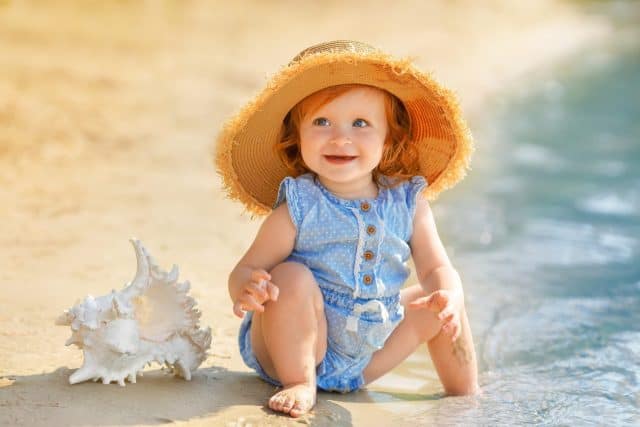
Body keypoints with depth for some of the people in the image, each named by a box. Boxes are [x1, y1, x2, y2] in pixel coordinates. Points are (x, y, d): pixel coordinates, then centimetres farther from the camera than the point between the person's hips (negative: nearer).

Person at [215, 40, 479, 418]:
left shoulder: (408, 204, -4)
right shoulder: (298, 210, -18)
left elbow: (436, 268, -3)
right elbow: (246, 271, -16)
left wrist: (448, 297, -28)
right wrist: (246, 288, -42)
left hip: (368, 356, 5)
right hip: (298, 348, -5)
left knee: (442, 300, 6)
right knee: (292, 277, -30)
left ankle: (466, 395, 23)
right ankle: (299, 385, -16)